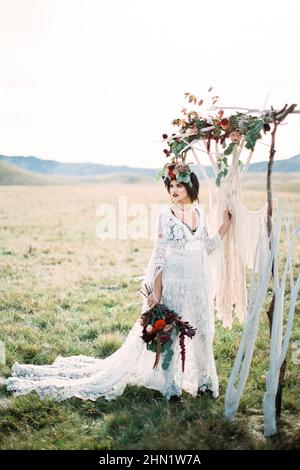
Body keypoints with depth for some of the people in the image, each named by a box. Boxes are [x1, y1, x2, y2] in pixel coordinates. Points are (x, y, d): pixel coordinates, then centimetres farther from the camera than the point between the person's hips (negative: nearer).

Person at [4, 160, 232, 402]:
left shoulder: (200, 212, 7)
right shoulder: (166, 214, -8)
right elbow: (159, 255, -10)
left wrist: (225, 226, 7)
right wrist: (157, 292, -14)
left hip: (197, 287, 5)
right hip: (172, 285, -5)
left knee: (199, 334, 14)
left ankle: (201, 381, 32)